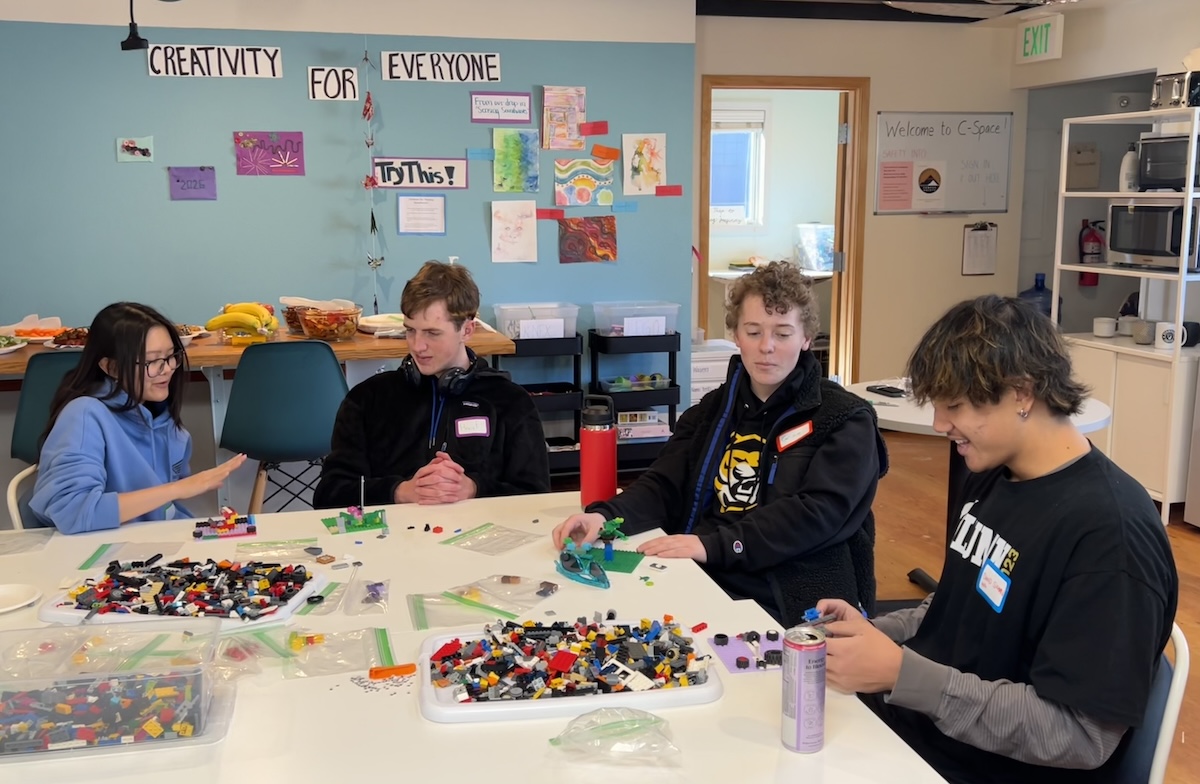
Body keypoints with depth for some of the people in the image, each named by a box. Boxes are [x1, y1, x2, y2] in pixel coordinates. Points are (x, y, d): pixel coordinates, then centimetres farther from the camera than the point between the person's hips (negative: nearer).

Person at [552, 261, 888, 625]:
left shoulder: (845, 421, 0)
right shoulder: (712, 410, 16)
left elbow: (816, 513, -14)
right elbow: (664, 486, 6)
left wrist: (713, 545, -25)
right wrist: (605, 516, -16)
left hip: (794, 606, -5)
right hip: (700, 587, 5)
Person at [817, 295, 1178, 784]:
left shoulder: (1110, 532, -24)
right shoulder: (990, 478, 4)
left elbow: (1078, 735, -24)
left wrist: (901, 674, -26)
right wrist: (873, 633, -2)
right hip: (915, 721, 8)